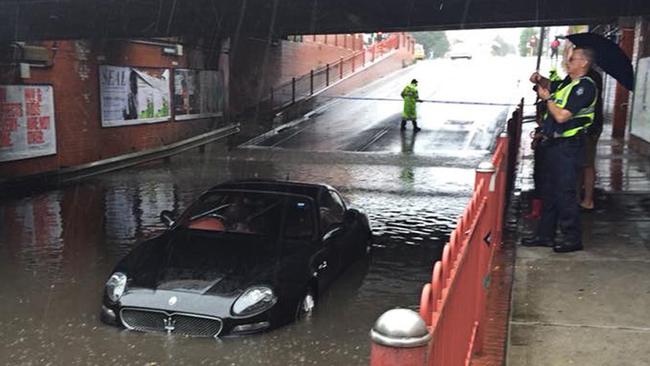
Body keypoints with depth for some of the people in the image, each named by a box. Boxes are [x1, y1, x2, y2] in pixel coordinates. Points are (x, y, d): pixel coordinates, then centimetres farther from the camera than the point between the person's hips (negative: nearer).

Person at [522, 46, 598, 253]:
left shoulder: (585, 87, -16)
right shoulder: (568, 82, 12)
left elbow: (561, 116, -23)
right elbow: (552, 87, 36)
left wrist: (547, 98, -8)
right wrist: (541, 81, 14)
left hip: (568, 147, -10)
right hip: (555, 144, 10)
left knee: (565, 193, -5)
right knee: (550, 192, 14)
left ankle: (573, 239, 5)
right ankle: (545, 235, 23)